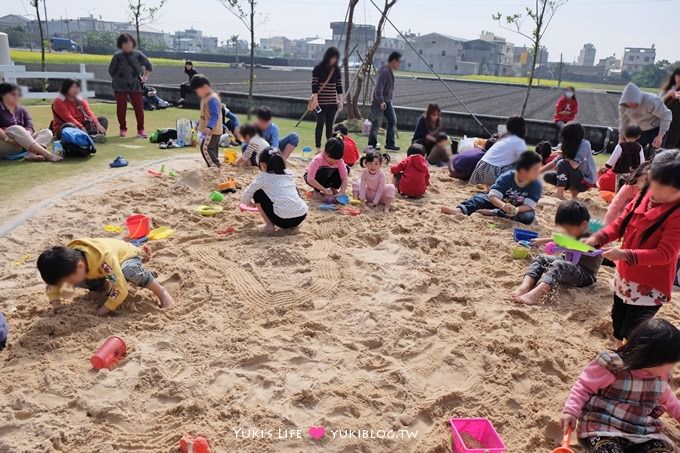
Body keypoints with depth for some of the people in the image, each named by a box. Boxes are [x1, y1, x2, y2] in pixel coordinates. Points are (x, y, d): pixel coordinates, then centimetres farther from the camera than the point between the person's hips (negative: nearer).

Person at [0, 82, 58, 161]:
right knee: (15, 129, -33)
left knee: (47, 132, -11)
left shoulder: (22, 110, 14)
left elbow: (30, 127, -2)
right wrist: (7, 138, -32)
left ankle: (31, 154, -41)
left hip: (21, 146, 5)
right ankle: (46, 154, -46)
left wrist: (25, 135, -22)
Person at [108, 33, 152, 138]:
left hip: (136, 86, 0)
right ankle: (123, 129, 15)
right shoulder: (117, 56, -2)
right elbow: (111, 70, 6)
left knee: (139, 107, -2)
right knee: (121, 108, 2)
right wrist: (116, 80, 3)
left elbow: (149, 65, 15)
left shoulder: (138, 55, 0)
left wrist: (145, 76, 7)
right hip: (120, 86, 0)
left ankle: (140, 129, 7)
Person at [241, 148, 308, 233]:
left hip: (284, 219, -5)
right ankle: (291, 224, 26)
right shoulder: (289, 175, 18)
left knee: (257, 193, 14)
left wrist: (248, 202, 40)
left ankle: (269, 225, 10)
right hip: (301, 216, 5)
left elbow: (247, 195, 16)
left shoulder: (263, 178, 5)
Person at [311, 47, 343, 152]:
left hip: (332, 102, 4)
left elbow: (339, 86, 10)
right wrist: (315, 99, -13)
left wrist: (341, 100, 6)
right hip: (321, 102, -4)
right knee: (320, 124, -2)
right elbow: (314, 85, -7)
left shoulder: (336, 70, 8)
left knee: (330, 125, 6)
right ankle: (318, 148, 3)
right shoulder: (318, 68, -4)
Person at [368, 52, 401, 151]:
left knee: (393, 121, 6)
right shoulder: (384, 72, -17)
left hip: (388, 102, 10)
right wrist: (381, 101, -26)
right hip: (379, 102, -10)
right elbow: (378, 88, -23)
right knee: (377, 123, -4)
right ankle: (372, 144, 7)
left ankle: (390, 144, 12)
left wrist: (387, 101, 16)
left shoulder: (390, 72, 13)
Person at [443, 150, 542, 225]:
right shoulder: (506, 177, -20)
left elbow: (529, 205, -26)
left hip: (519, 208, 0)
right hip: (499, 203, 1)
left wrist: (516, 209, -48)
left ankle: (490, 213, -39)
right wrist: (503, 205, -51)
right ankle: (459, 210, -50)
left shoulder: (536, 185, -19)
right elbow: (493, 196, -29)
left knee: (529, 216, -35)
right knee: (480, 197, -21)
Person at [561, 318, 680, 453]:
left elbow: (666, 397, 31)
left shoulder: (661, 374, 7)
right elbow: (584, 387, -8)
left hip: (644, 432, 6)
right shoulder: (611, 366, -15)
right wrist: (571, 411, -18)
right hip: (604, 427, -6)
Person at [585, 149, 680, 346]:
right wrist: (598, 238, -14)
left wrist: (625, 255, -35)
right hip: (625, 276, 8)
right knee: (618, 321, 25)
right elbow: (621, 222, 3)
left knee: (633, 333, -4)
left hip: (650, 286, -8)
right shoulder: (645, 195, -4)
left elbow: (664, 254, -27)